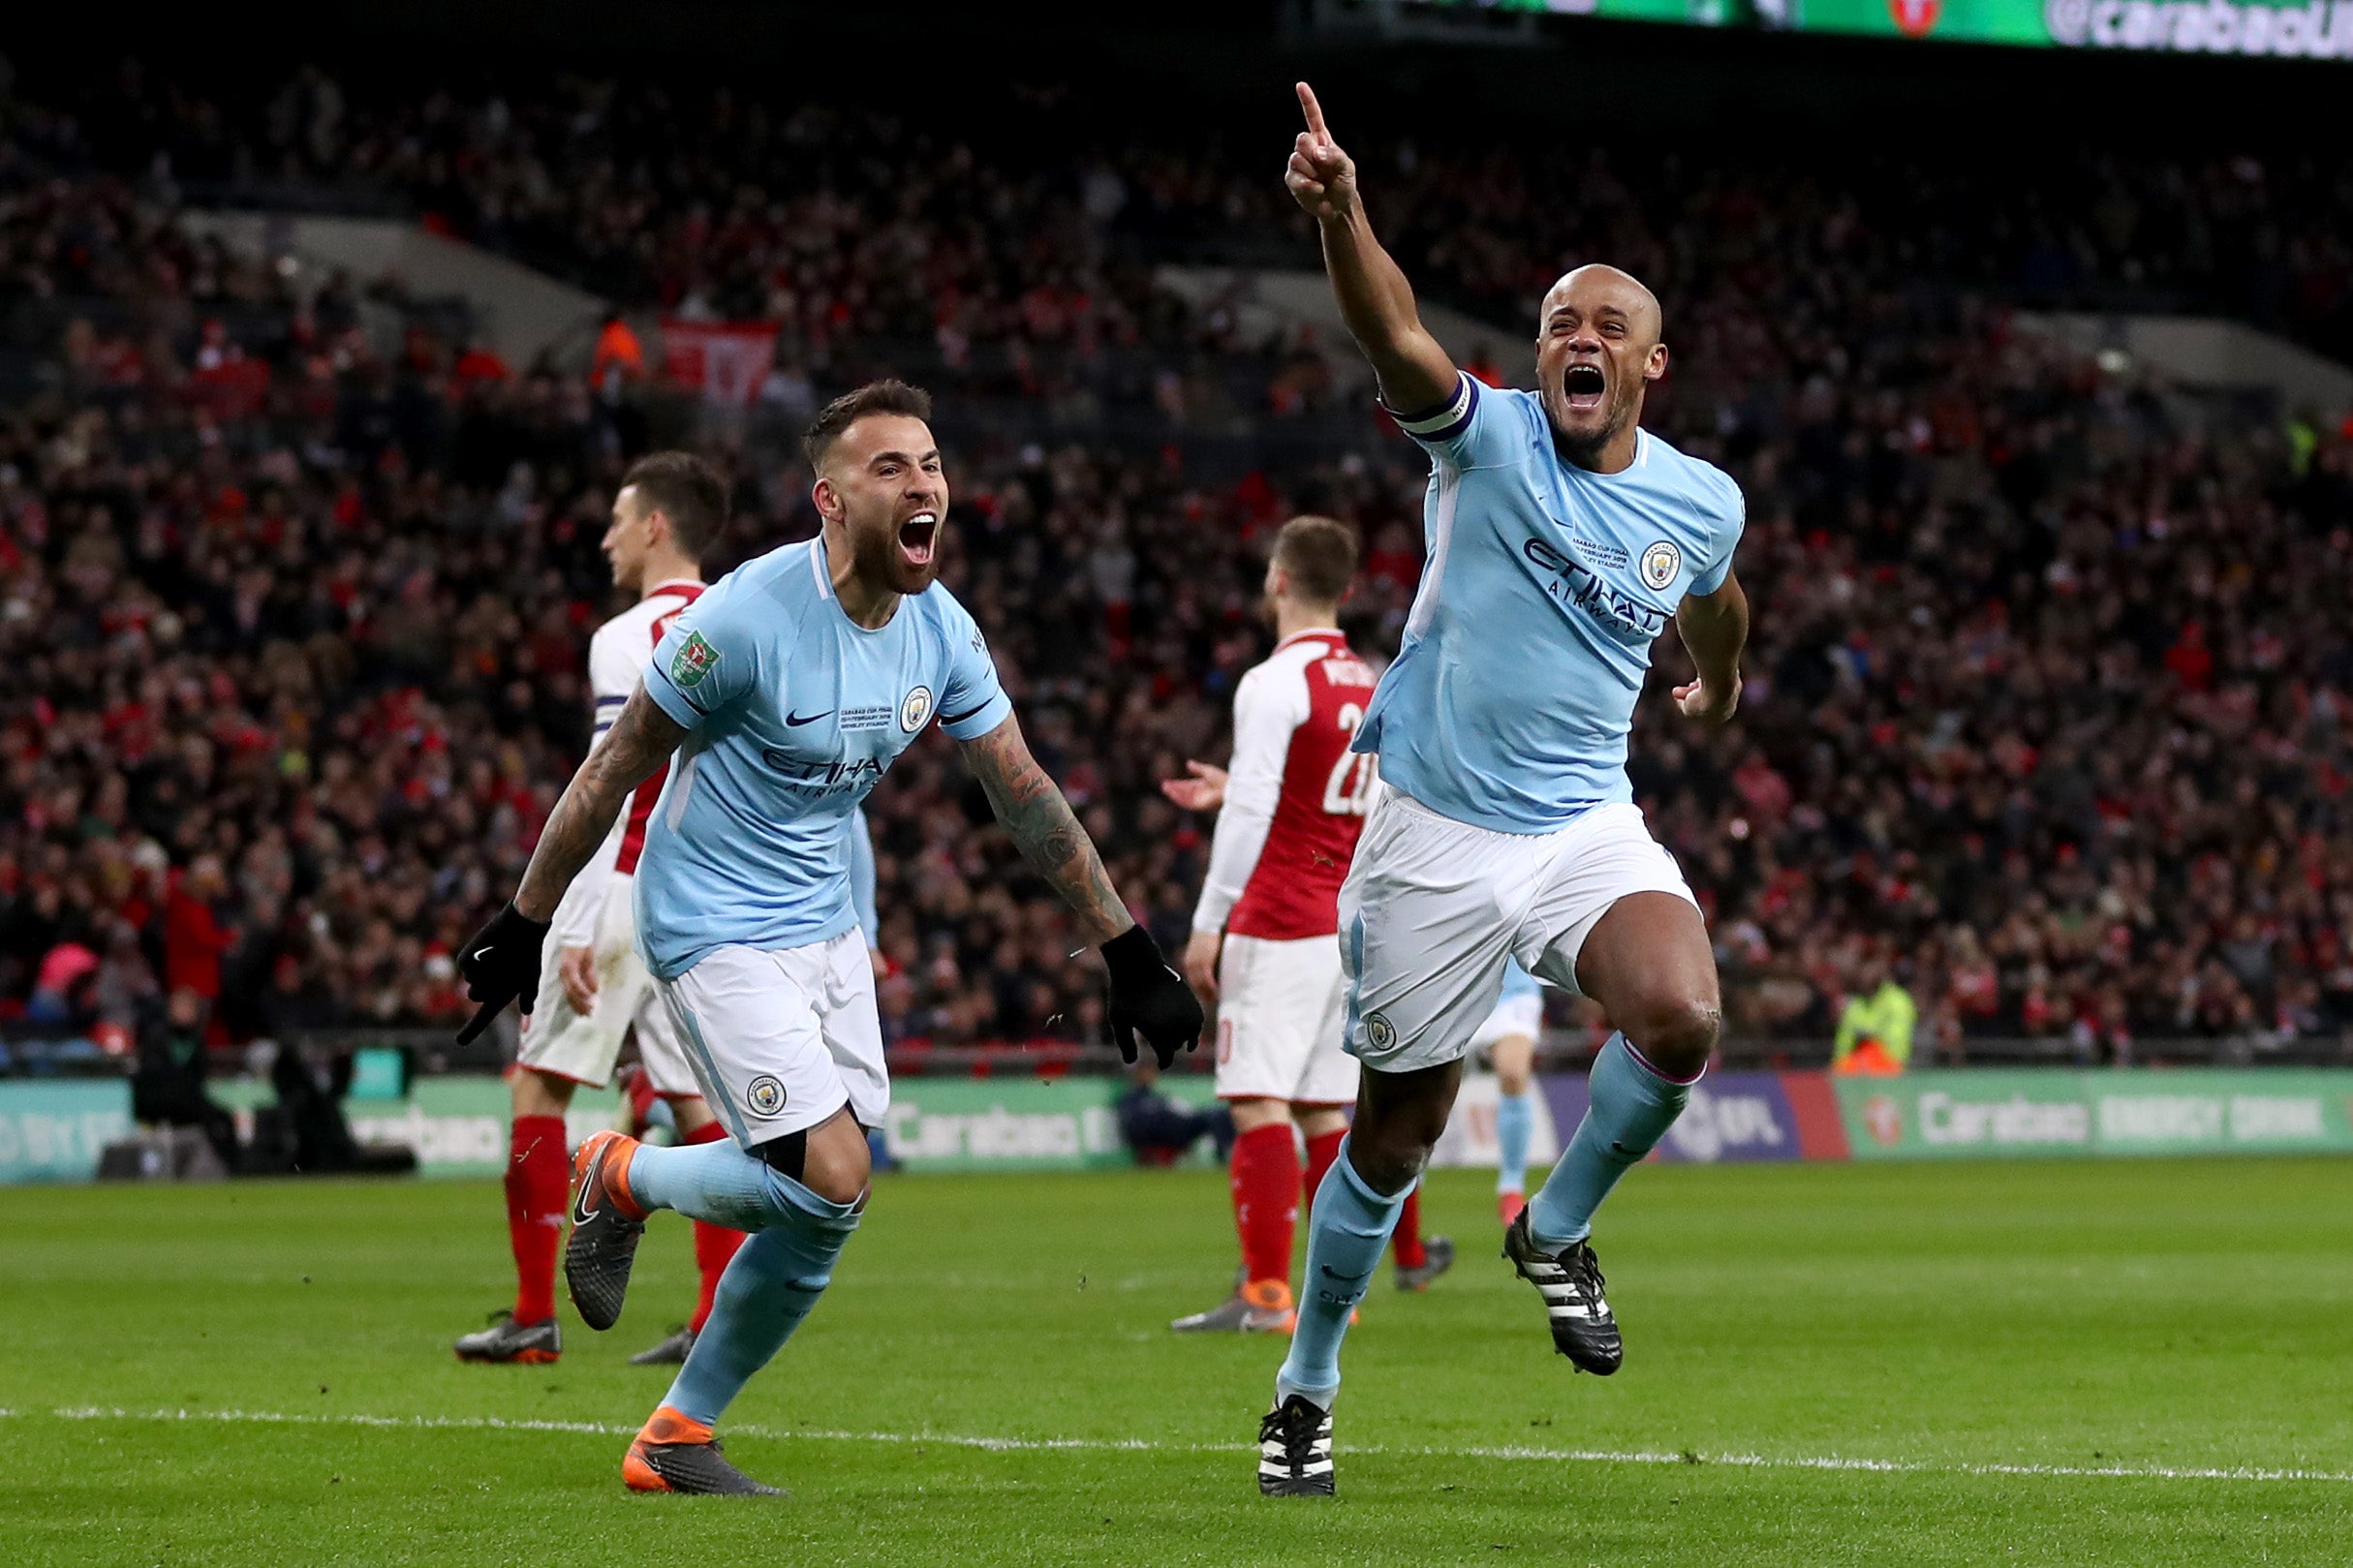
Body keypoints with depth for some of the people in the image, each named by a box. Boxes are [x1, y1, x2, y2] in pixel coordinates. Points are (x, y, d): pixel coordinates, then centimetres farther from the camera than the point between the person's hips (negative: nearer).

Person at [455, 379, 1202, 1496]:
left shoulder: (941, 632, -3)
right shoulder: (747, 618, -22)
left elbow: (1028, 798, 6)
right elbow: (615, 767, -13)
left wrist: (1128, 954, 5)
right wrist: (527, 925, -8)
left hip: (824, 929, 7)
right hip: (714, 930, -7)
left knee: (821, 1224, 3)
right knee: (831, 1179, -18)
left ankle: (676, 1436, 19)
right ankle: (623, 1182, 10)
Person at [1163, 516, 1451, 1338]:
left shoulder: (1274, 683, -11)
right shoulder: (1371, 684, 13)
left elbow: (1251, 814, -15)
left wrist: (1209, 922, -12)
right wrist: (1236, 789, 27)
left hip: (1277, 926, -8)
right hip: (1351, 924, 8)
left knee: (1260, 1107, -9)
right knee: (1323, 1111, 11)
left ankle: (1265, 1293, -14)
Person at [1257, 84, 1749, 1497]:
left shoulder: (1702, 502, 2)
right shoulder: (1488, 439, -9)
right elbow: (1396, 337, -30)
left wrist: (1720, 687, 45)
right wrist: (1340, 216, -49)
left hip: (1588, 825, 2)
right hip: (1438, 835, -2)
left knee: (1683, 1021, -27)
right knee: (1395, 1135, 4)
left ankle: (1557, 1232, 1)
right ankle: (1308, 1388, 27)